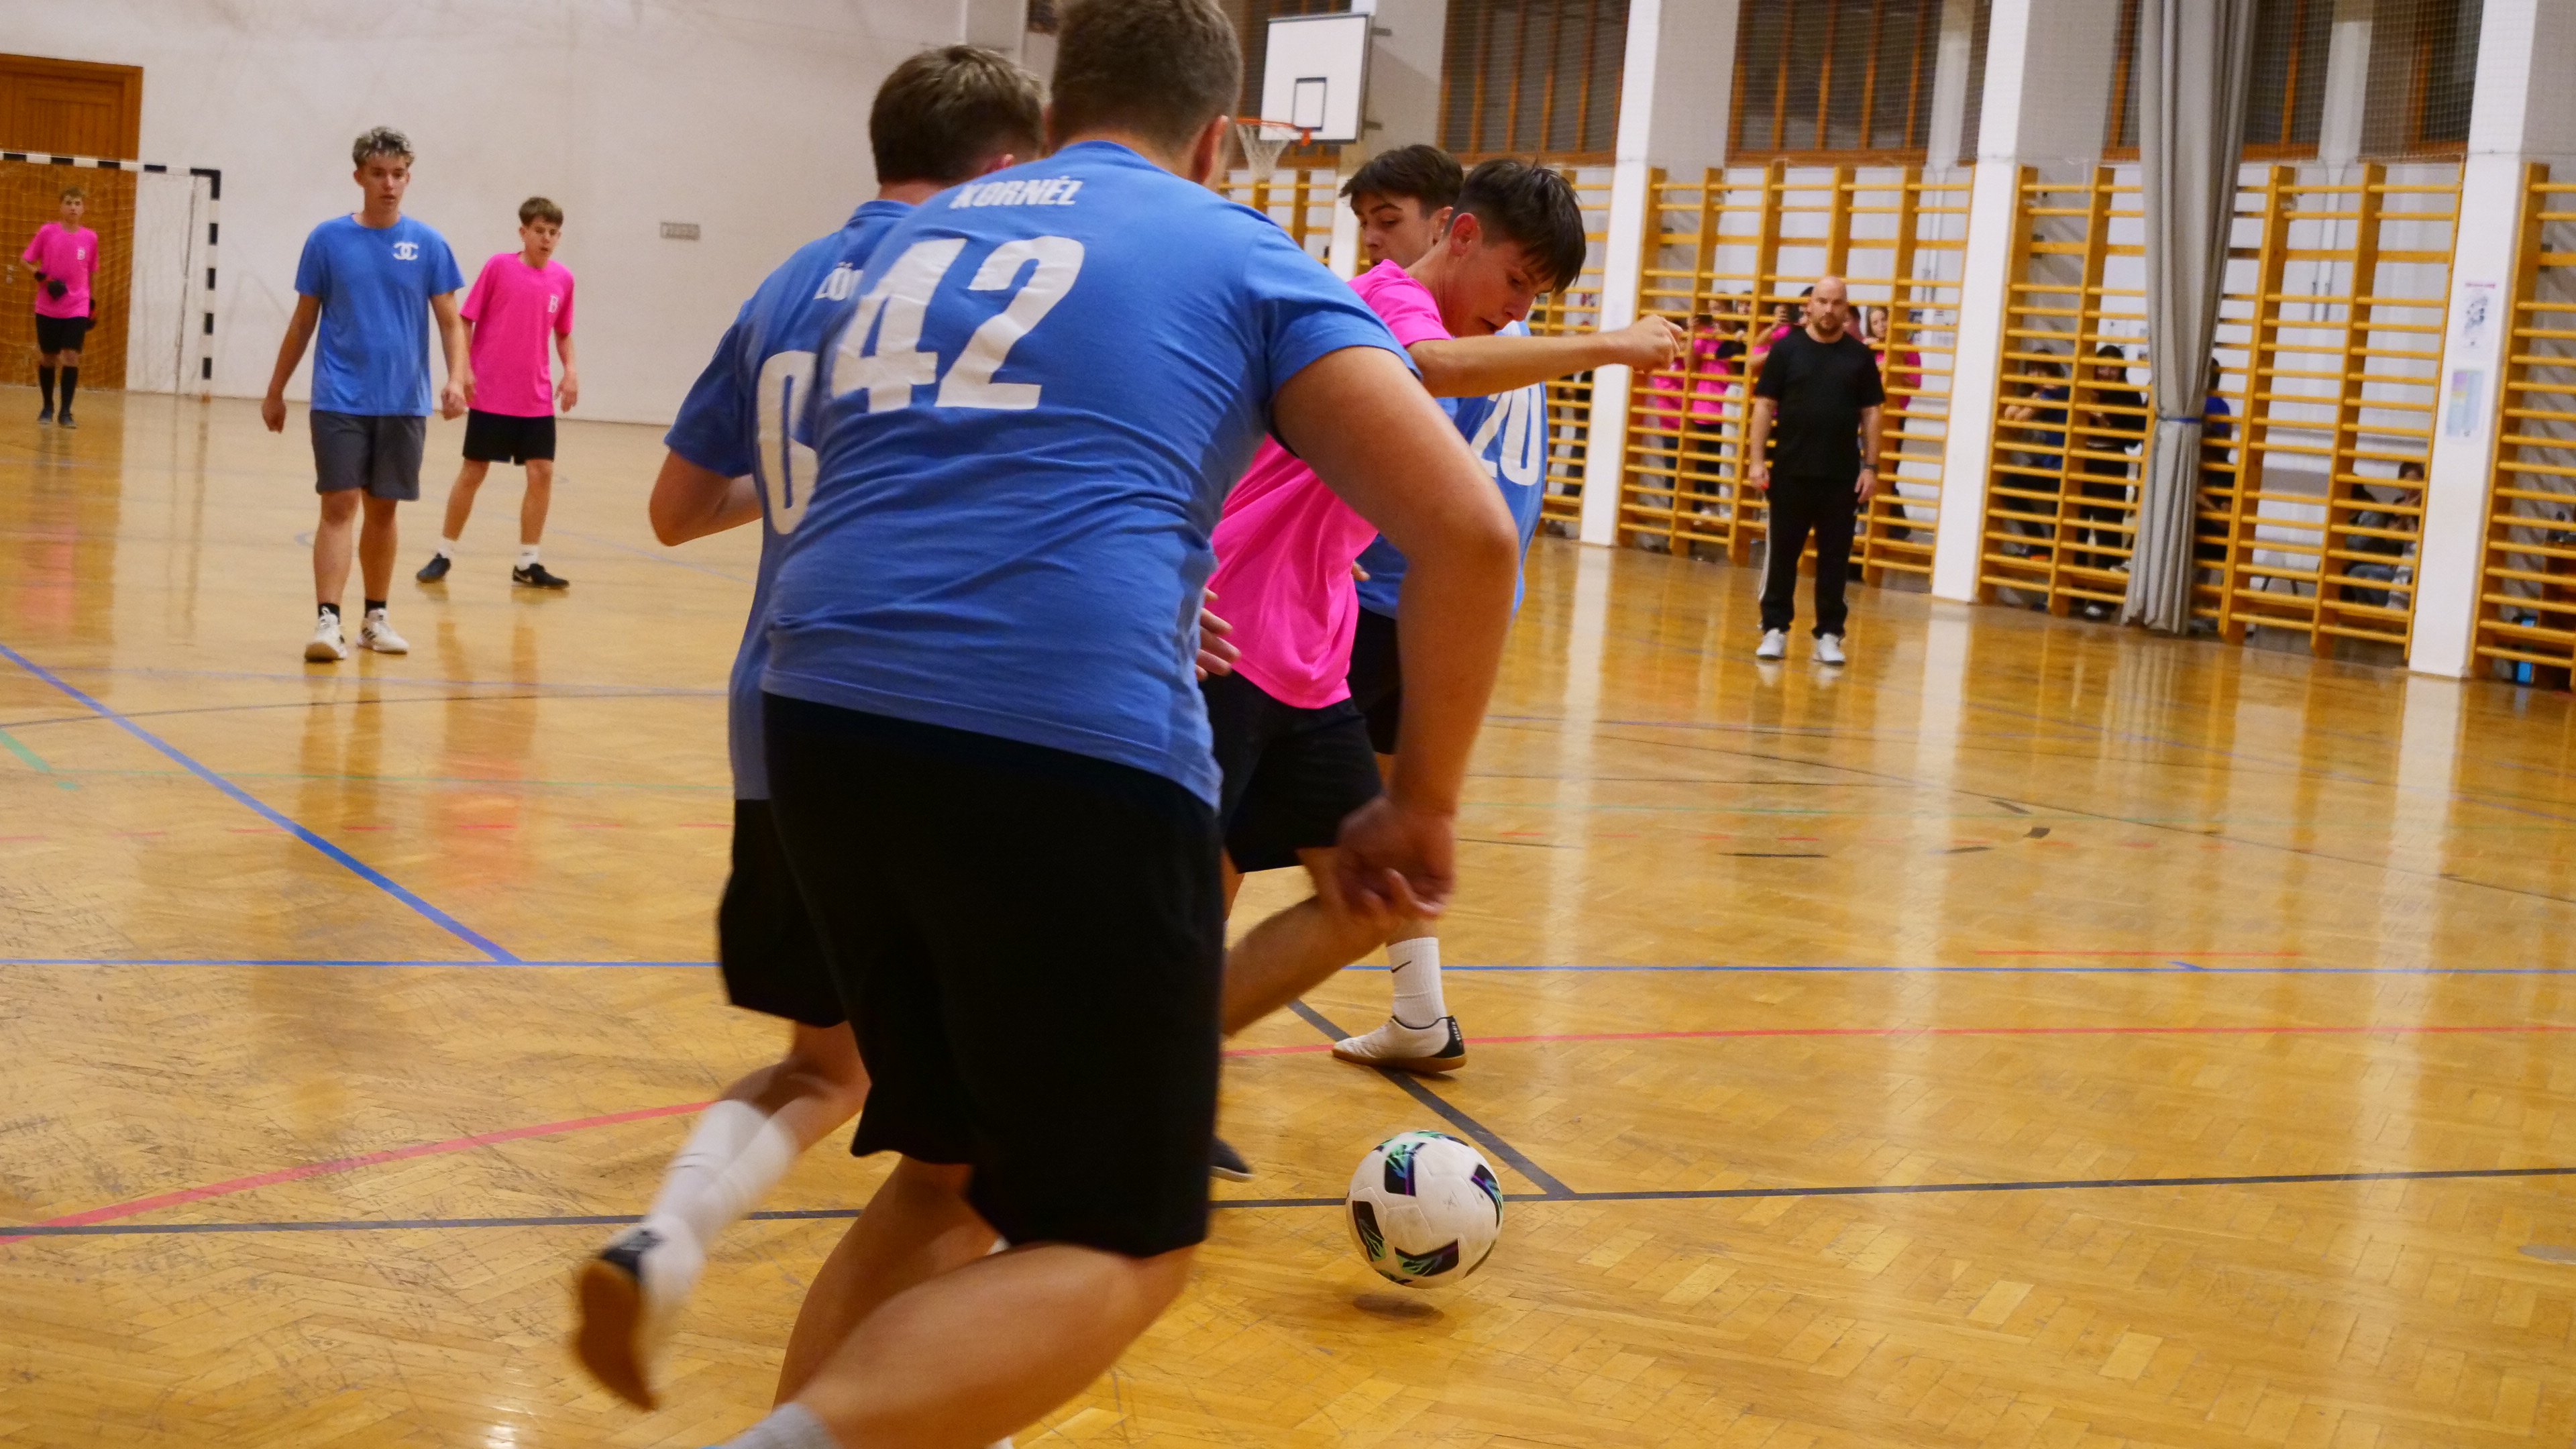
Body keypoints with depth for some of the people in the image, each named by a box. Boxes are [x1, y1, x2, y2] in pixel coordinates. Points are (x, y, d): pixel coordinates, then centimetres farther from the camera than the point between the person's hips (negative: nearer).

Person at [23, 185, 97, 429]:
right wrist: (43, 278, -15)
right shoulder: (47, 232, -4)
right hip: (47, 307, 0)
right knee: (48, 357, 8)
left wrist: (92, 302, 14)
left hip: (77, 308, 0)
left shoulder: (90, 238, 1)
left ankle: (65, 413, -5)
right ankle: (47, 408, 24)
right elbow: (25, 260, 1)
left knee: (72, 356, -11)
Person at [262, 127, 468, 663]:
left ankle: (375, 618, 22)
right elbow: (304, 320, 8)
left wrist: (456, 378, -14)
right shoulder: (328, 239, 2)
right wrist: (276, 390, 10)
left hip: (403, 401, 1)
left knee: (383, 510, 10)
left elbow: (450, 321, 3)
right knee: (339, 505, -8)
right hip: (340, 398, -1)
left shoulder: (428, 245, 3)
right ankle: (327, 620, -12)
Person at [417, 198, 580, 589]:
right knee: (473, 472, 3)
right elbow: (466, 321, -3)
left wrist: (571, 369, 0)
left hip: (537, 398, 3)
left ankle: (527, 563, 9)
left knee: (542, 472, -2)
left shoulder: (563, 279, 4)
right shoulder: (499, 267, -6)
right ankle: (444, 554, 17)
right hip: (490, 395, -3)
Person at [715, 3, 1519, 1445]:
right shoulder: (1244, 255, 12)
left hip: (823, 724, 6)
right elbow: (1470, 532, 1)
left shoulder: (911, 241, 26)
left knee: (951, 1166, 25)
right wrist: (1422, 803, 11)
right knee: (1120, 1249, 6)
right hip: (1073, 756, -6)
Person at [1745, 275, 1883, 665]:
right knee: (1782, 553, 4)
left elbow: (1870, 413, 7)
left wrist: (1870, 466, 1)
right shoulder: (1786, 349, 1)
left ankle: (1829, 636, 10)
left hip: (1842, 476, 1)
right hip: (1791, 472, -1)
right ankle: (1775, 629, 12)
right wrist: (1756, 458, -6)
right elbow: (1765, 405, 1)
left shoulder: (1860, 355, 5)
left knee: (1834, 558, 4)